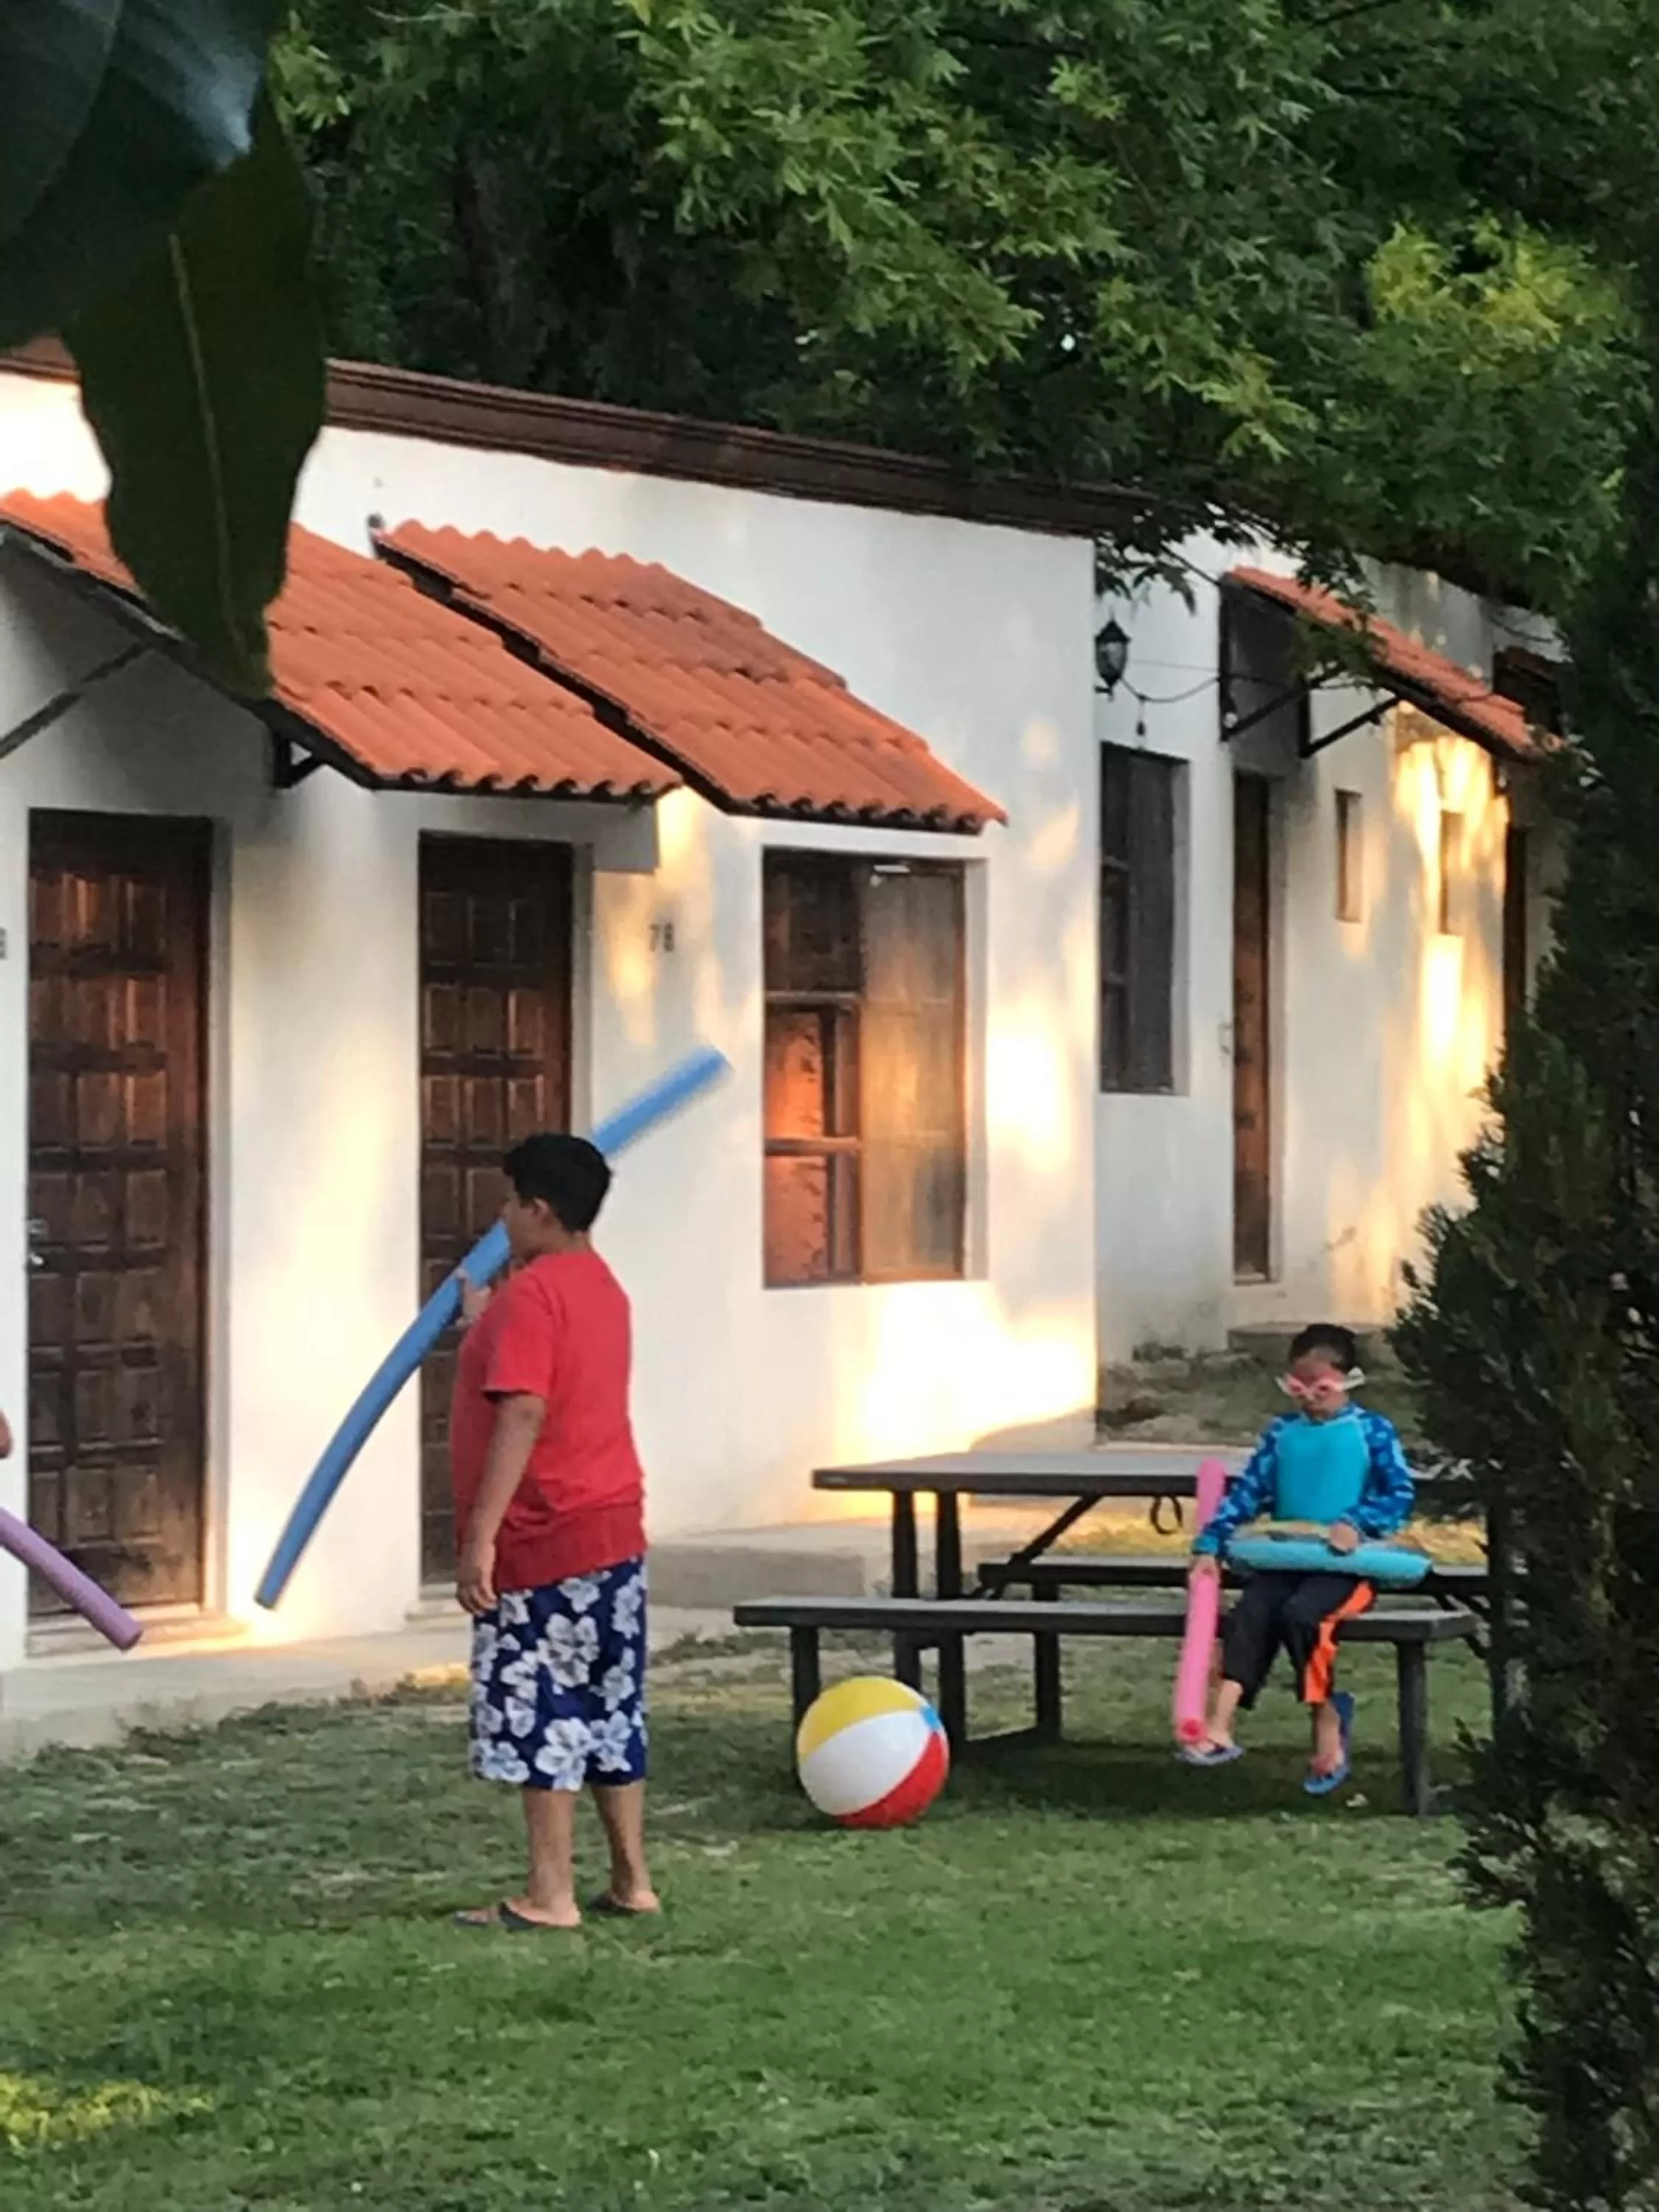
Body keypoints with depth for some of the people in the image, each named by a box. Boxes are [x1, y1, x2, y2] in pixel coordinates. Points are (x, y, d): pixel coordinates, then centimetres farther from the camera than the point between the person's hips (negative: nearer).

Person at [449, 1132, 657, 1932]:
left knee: (536, 1715, -4)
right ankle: (630, 1881, 17)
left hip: (545, 1540, -9)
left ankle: (549, 1896, -2)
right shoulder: (601, 1287, 14)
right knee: (608, 1710, 13)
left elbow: (522, 1416, -24)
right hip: (615, 1530, 9)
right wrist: (488, 1328, 38)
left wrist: (481, 1534, -25)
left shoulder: (530, 1295, -16)